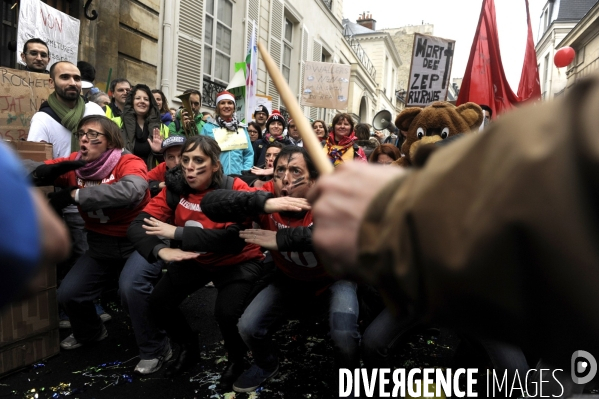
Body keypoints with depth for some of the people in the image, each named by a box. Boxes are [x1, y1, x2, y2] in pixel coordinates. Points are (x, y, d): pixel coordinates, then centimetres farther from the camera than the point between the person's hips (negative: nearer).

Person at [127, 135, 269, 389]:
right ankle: (189, 348, 26)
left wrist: (177, 233, -34)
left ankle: (236, 359, 12)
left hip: (238, 263, -5)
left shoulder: (235, 189, -25)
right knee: (158, 303, -4)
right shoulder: (175, 188, -12)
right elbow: (138, 225, -17)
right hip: (196, 260, 5)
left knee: (226, 312, -25)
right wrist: (160, 250, -38)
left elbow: (233, 239, -36)